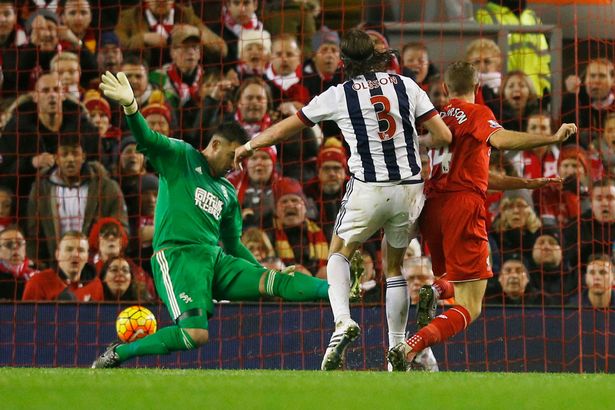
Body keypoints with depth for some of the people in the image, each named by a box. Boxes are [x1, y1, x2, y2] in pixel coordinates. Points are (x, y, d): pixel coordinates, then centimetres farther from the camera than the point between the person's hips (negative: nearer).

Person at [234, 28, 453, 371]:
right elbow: (444, 135, 0)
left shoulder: (338, 96, -1)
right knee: (395, 266, 18)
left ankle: (343, 320, -8)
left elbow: (286, 128, 10)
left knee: (339, 254, 18)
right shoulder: (406, 86, 3)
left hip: (368, 191, -2)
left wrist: (249, 146, 25)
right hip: (411, 188, 2)